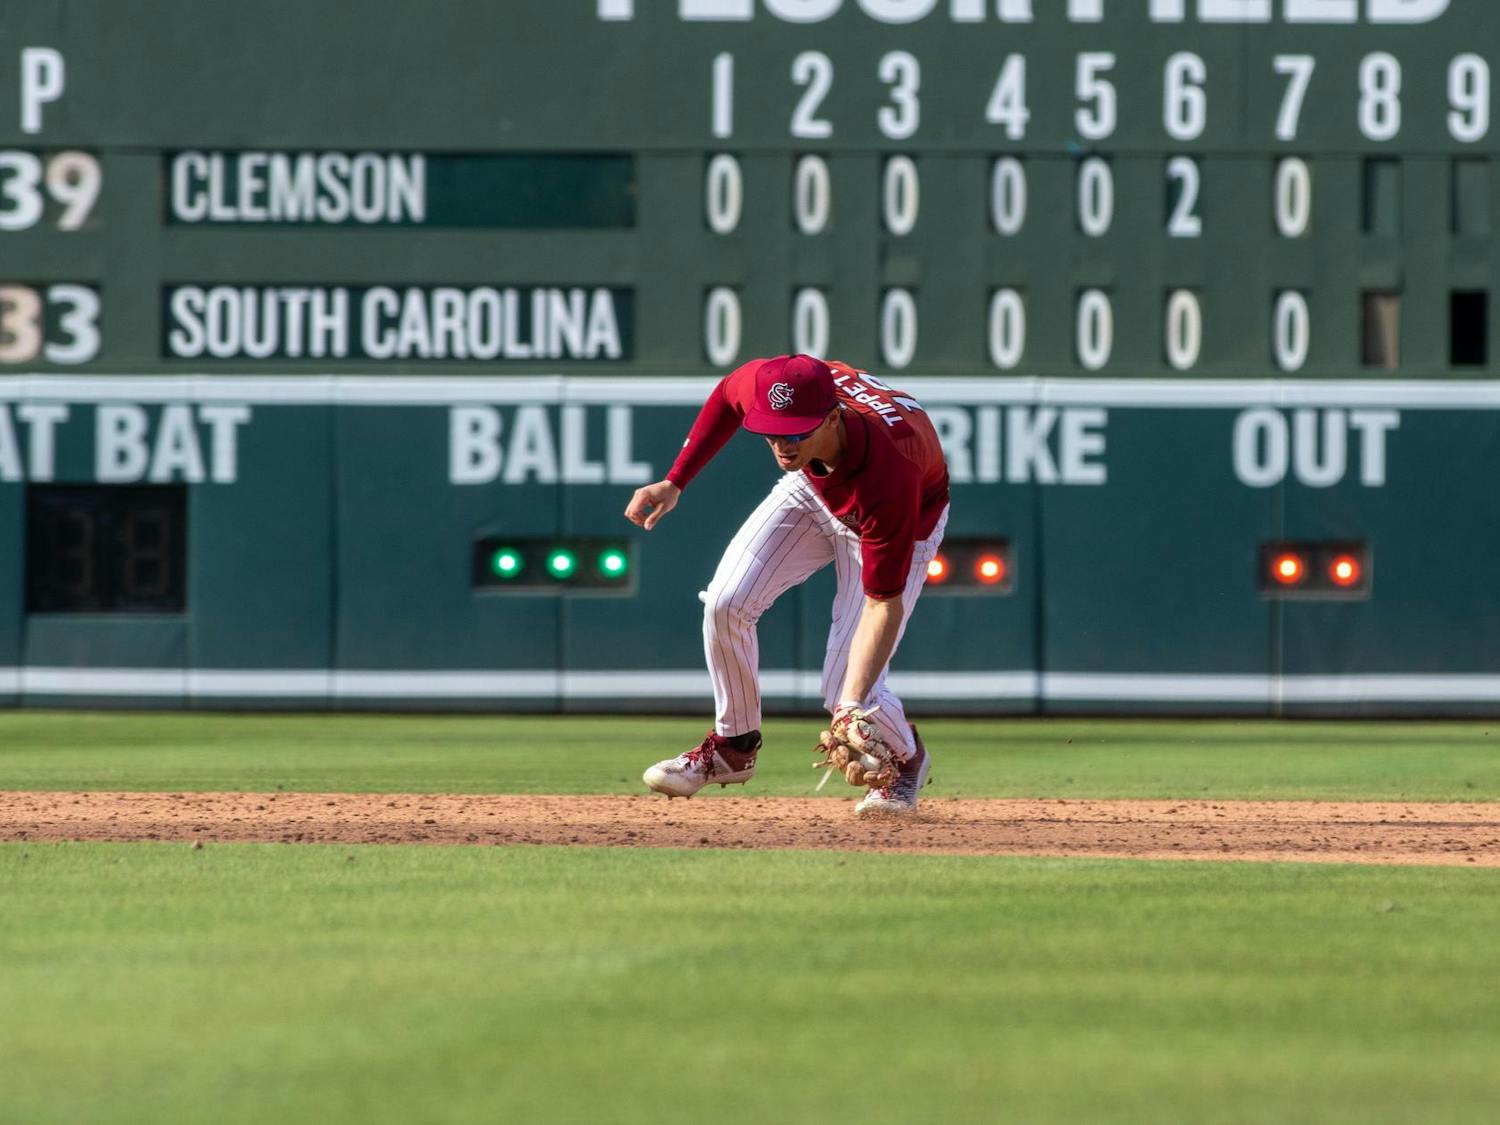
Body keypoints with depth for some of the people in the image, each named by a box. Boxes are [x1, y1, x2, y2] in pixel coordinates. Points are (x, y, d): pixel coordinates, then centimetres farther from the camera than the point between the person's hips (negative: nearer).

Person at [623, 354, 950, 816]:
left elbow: (884, 603, -38)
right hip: (811, 487, 5)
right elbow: (727, 396, -6)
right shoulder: (765, 386, -34)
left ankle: (906, 758, 23)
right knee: (726, 603, -12)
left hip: (905, 518, -5)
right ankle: (733, 746, 12)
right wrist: (674, 482, -8)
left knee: (845, 688, -12)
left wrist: (852, 706, -45)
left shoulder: (888, 478, -45)